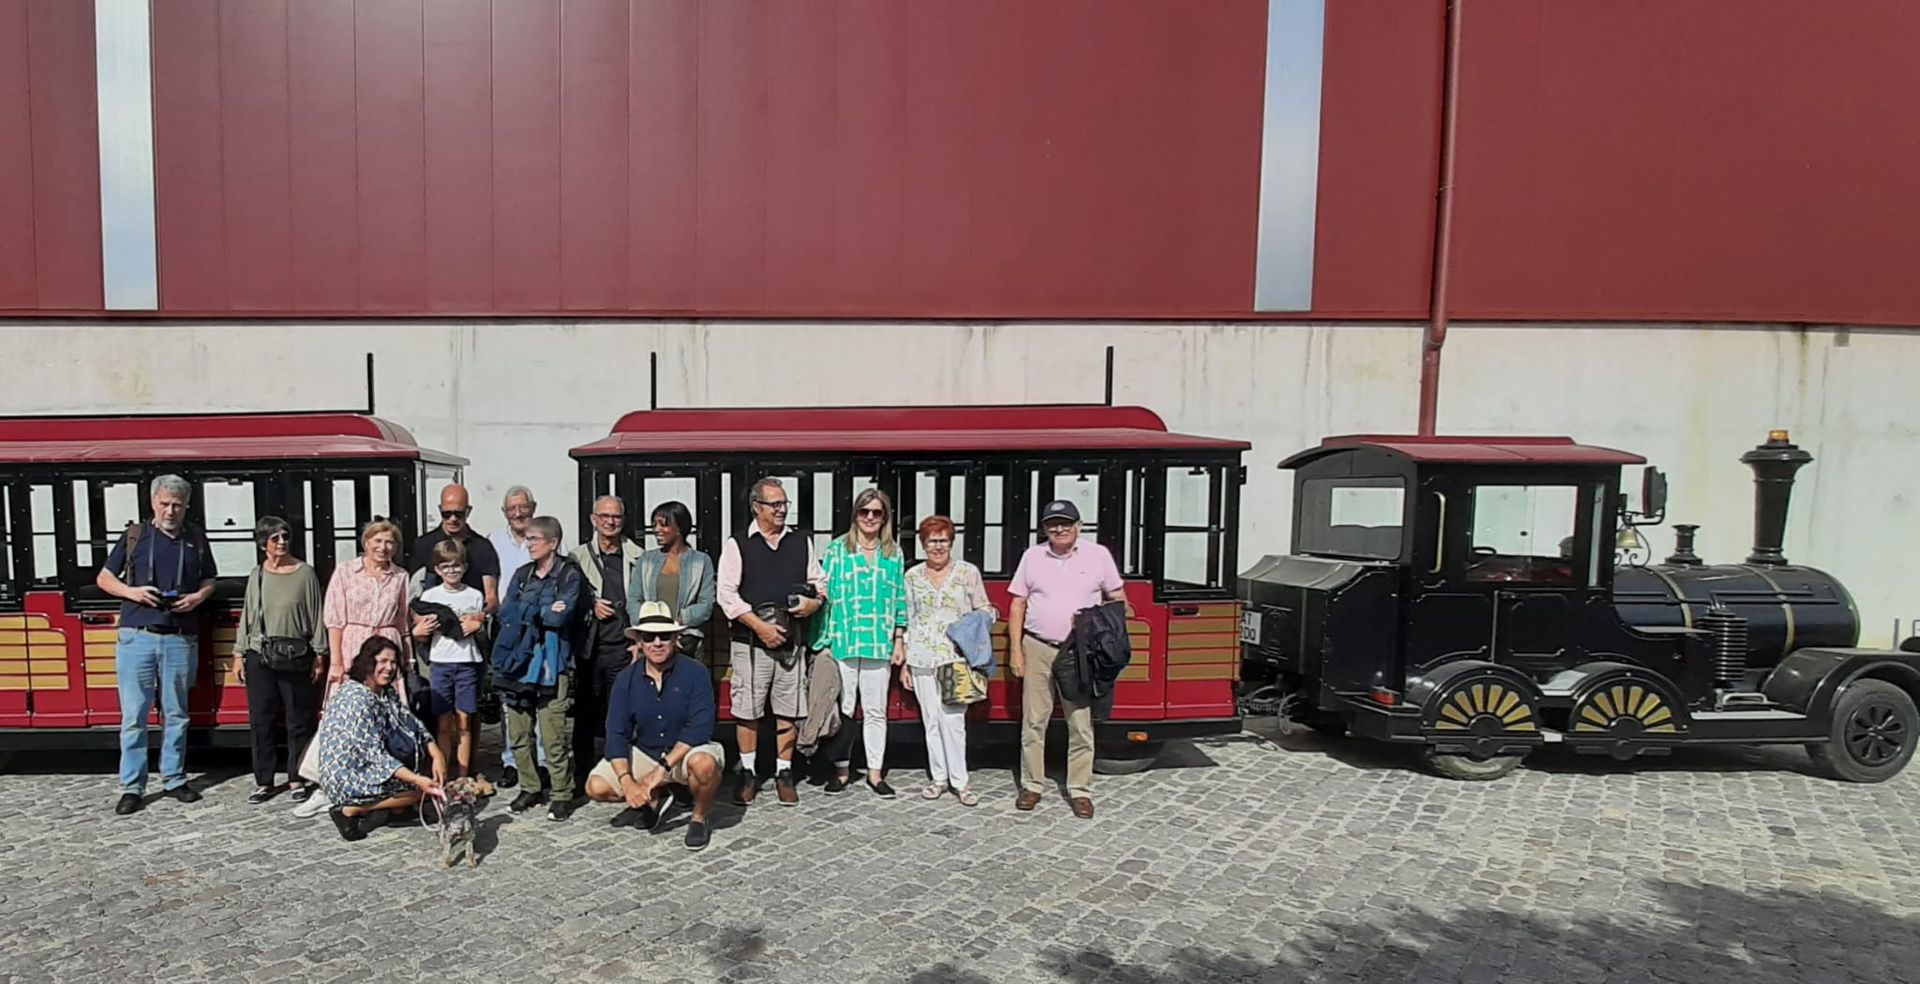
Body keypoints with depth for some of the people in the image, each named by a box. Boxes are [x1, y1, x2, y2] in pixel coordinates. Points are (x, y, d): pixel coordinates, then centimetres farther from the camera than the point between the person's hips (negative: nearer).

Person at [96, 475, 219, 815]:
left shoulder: (196, 539, 10)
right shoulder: (135, 535, 5)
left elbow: (210, 581, 18)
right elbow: (104, 578, 10)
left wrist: (198, 597, -3)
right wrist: (131, 591, -9)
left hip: (181, 640, 2)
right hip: (137, 637, -1)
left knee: (176, 714, 9)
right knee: (134, 716, 1)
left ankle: (173, 779, 19)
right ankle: (132, 787, 7)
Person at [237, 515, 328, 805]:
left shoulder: (305, 573, -1)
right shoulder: (257, 576, 8)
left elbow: (316, 616, 0)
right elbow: (247, 616, 12)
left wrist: (319, 655, -1)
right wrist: (241, 655, 9)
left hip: (296, 657, -2)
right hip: (261, 658, 3)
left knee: (299, 721, 3)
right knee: (262, 721, 6)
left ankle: (297, 780, 13)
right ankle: (264, 781, 17)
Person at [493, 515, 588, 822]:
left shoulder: (570, 575, -2)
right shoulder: (522, 574, 16)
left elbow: (561, 616, -14)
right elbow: (505, 612, 6)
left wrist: (524, 611, -1)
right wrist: (544, 611, -5)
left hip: (551, 665, -6)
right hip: (517, 661, 6)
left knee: (554, 737, -7)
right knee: (518, 734, 9)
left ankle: (562, 794, 4)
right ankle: (530, 788, 24)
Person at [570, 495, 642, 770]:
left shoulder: (637, 557, 5)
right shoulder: (579, 556, 8)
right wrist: (591, 606, -6)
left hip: (623, 647, -1)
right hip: (589, 646, 1)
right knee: (586, 713, 6)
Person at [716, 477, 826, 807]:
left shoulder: (801, 542, 12)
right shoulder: (737, 544, 1)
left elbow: (820, 581, 19)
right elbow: (726, 593, -5)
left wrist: (815, 601, -4)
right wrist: (760, 626, -11)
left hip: (791, 640, 3)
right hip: (750, 642, -3)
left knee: (788, 711, 4)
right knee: (747, 710, 2)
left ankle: (784, 773, 15)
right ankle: (748, 773, 16)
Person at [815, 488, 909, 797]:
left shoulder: (893, 553, 9)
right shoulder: (837, 548, 3)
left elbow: (900, 598, 12)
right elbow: (825, 594, 1)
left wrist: (899, 640, 8)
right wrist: (823, 641, -4)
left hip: (879, 644, 2)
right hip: (843, 641, -2)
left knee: (876, 710, 5)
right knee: (843, 708, 3)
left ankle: (875, 772, 14)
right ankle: (841, 769, 16)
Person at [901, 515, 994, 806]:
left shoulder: (968, 572, 2)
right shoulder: (913, 576, 9)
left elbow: (984, 609, 8)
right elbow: (908, 620, 13)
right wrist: (904, 663, 12)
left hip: (957, 657, -3)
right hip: (922, 658, 3)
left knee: (953, 719, -8)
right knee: (931, 720, 6)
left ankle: (959, 781, 2)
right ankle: (938, 777, 18)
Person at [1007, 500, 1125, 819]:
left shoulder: (1098, 555, 3)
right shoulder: (1032, 556, 6)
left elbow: (1117, 599, 9)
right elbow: (1018, 605, 8)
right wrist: (1015, 649, 2)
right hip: (1038, 649, 1)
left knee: (1082, 725, 2)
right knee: (1033, 722, 5)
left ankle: (1080, 791, 12)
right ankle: (1032, 786, 16)